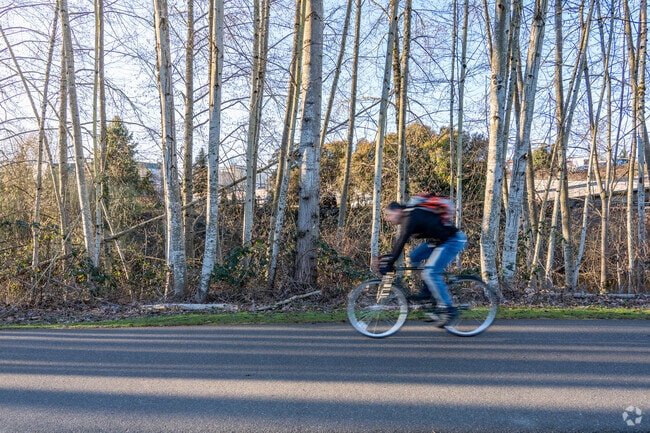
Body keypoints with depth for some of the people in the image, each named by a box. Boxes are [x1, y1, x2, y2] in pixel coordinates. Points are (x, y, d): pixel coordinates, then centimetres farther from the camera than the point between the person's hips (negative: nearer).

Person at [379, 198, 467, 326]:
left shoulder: (411, 217, -20)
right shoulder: (408, 217, 9)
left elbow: (401, 243, -24)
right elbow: (399, 242, 14)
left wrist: (389, 264, -21)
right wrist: (388, 258, 11)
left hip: (452, 241, -10)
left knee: (430, 273, -16)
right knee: (414, 257, 7)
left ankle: (450, 310, -8)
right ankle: (426, 291, 12)